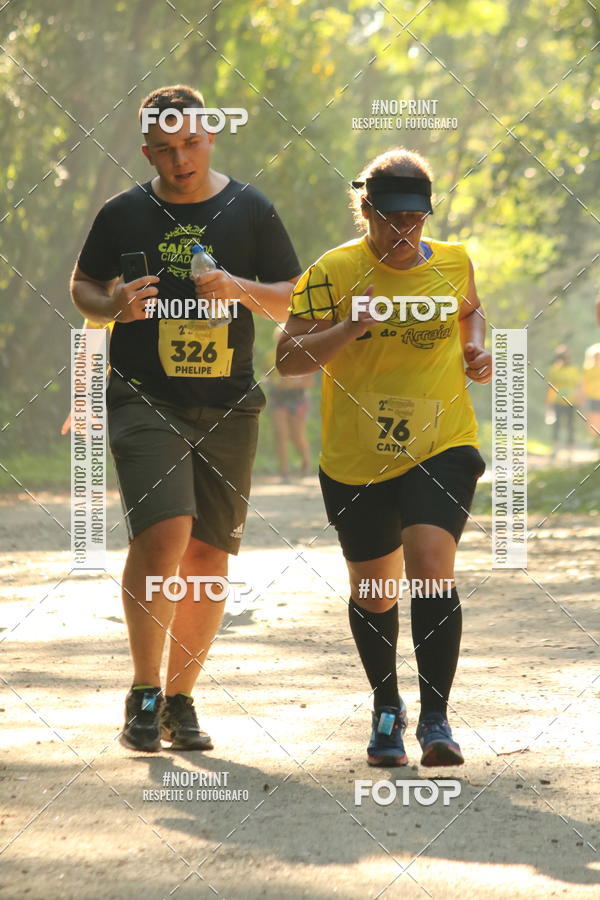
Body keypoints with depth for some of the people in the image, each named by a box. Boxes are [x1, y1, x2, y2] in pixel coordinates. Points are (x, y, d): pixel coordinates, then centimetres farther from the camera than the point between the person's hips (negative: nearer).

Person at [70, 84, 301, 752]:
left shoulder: (250, 212, 6)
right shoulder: (124, 214, 5)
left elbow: (293, 302, 9)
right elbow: (83, 286, 16)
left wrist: (241, 289, -11)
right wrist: (112, 307, -6)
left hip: (228, 407, 2)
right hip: (144, 398, -2)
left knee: (209, 555, 3)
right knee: (164, 533, -20)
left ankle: (180, 699, 19)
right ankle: (143, 694, -9)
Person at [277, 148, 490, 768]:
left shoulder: (453, 263, 1)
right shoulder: (335, 271, -9)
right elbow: (288, 358, -14)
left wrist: (476, 350, 5)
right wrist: (351, 327, -28)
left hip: (442, 446, 0)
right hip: (355, 459, 0)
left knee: (430, 570, -20)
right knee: (372, 592, 12)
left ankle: (435, 721, -13)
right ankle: (386, 709, 36)